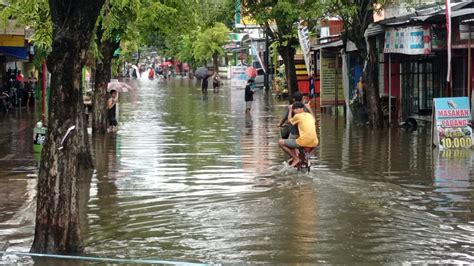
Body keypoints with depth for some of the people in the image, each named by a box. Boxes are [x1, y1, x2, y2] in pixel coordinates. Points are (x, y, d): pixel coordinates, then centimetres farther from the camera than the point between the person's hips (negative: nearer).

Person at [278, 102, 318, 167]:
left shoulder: (297, 116, -3)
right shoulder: (310, 115, 14)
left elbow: (289, 121, 17)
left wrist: (290, 110, 29)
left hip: (303, 143, -7)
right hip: (314, 143, 7)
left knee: (280, 142, 5)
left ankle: (296, 159, 3)